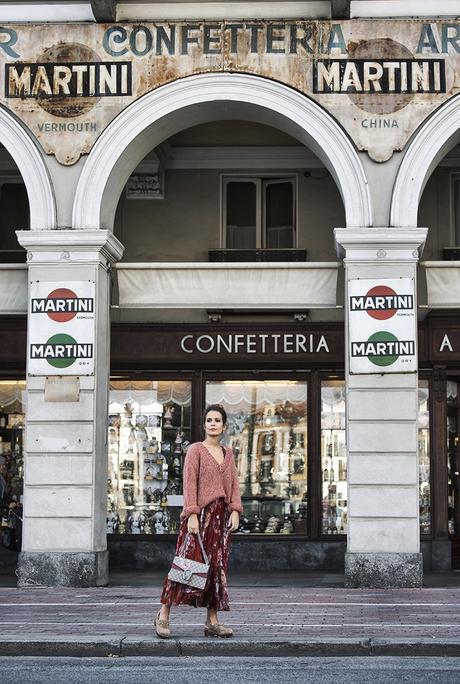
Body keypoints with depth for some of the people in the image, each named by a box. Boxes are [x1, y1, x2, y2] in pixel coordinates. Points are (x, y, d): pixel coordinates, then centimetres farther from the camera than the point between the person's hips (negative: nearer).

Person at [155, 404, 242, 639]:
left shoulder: (228, 453, 16)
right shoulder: (195, 450, 0)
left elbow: (234, 485, 13)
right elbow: (189, 483, -8)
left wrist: (235, 511, -1)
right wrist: (192, 515, -16)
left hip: (221, 515, 6)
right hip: (200, 514, -5)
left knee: (217, 566, 4)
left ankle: (212, 622, 8)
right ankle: (163, 615, -1)